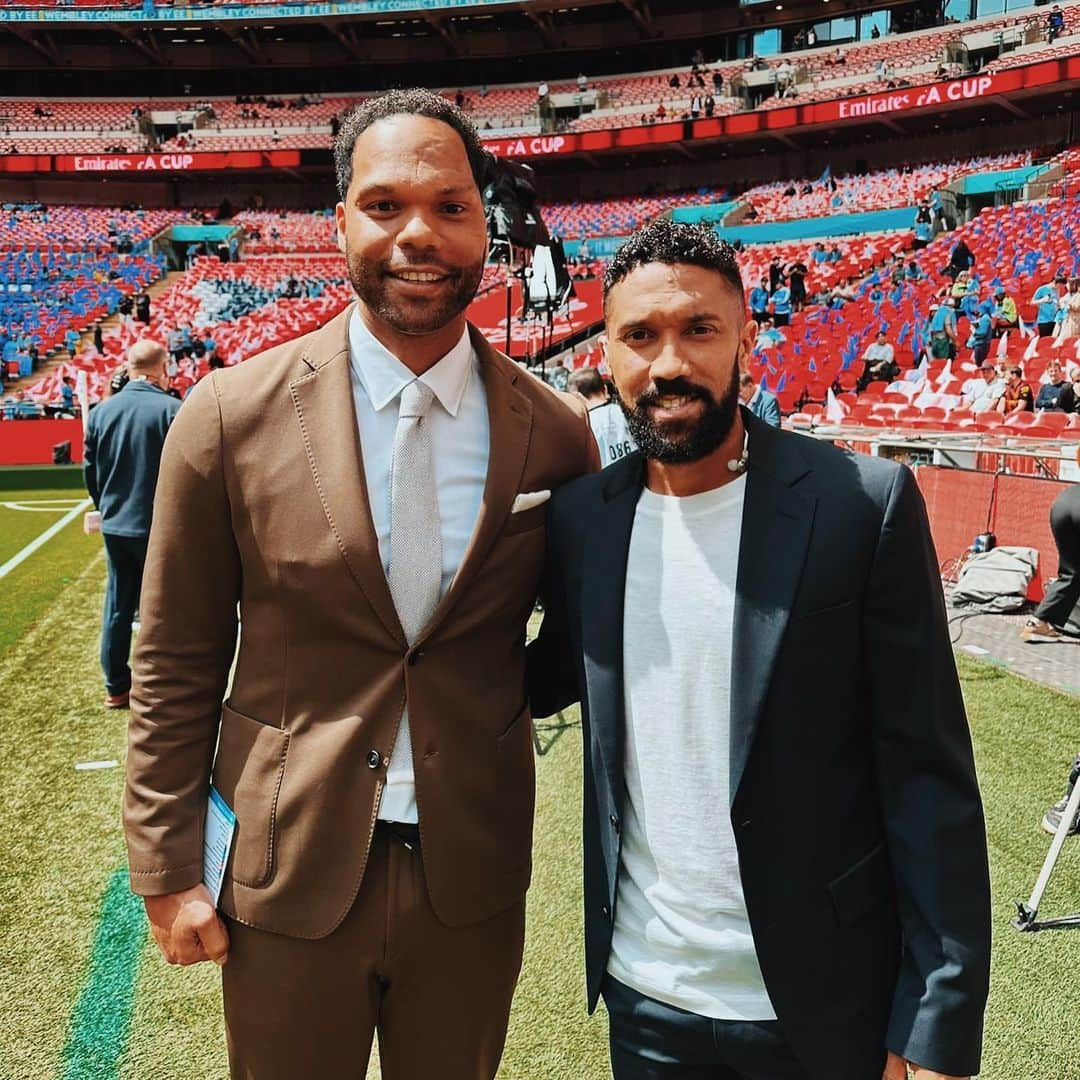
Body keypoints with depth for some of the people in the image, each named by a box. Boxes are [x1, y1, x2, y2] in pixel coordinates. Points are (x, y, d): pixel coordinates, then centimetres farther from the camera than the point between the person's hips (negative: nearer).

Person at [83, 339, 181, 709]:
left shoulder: (100, 411, 2)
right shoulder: (173, 410, -15)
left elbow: (89, 470, 9)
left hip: (115, 525, 5)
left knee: (117, 604, 13)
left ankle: (116, 686, 22)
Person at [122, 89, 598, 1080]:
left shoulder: (557, 433, -7)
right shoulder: (233, 416, -10)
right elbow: (174, 670, -4)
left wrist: (503, 697, -8)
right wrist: (167, 873, -4)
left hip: (475, 878, 2)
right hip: (287, 883, -1)